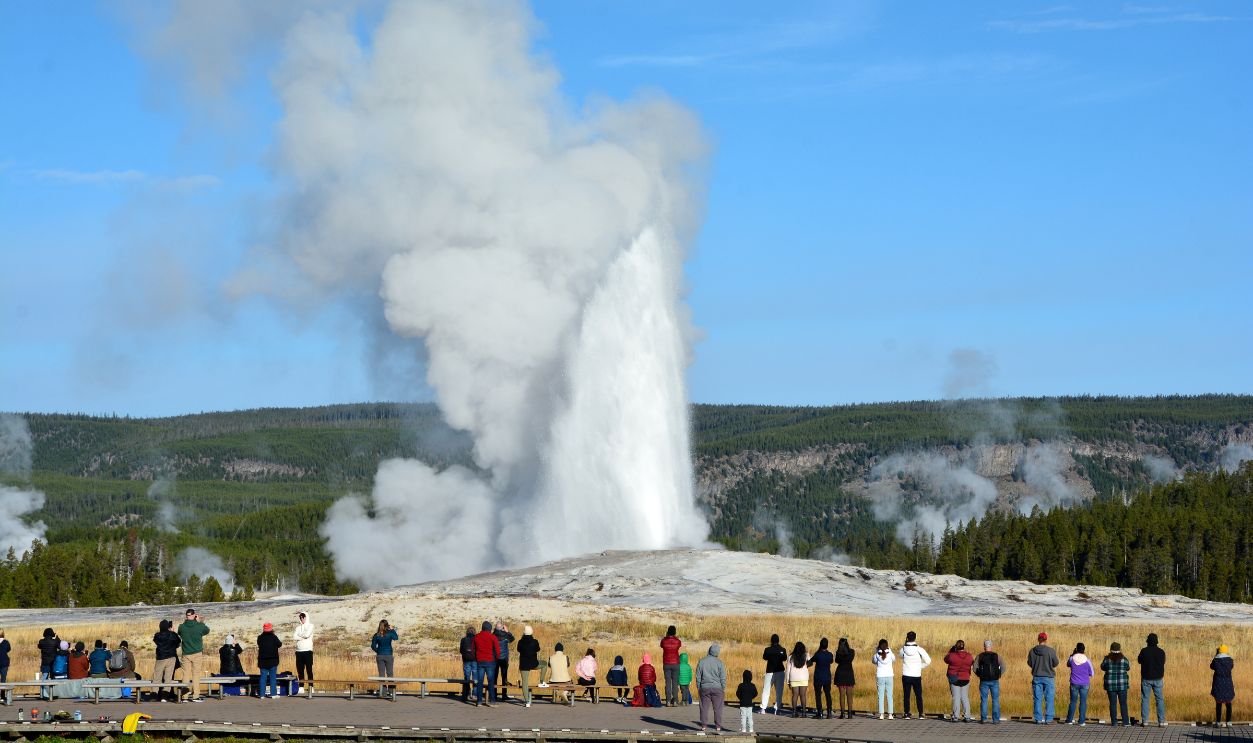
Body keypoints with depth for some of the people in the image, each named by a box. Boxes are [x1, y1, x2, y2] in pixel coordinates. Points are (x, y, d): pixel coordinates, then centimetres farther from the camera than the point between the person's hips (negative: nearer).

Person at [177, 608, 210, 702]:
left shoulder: (182, 627, -5)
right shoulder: (200, 626, -8)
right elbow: (207, 630, 12)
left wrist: (184, 622, 14)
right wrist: (199, 622, 18)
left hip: (186, 654, 1)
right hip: (197, 653, -1)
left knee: (186, 675, 6)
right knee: (196, 675, 2)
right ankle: (195, 696, 0)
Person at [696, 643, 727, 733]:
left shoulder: (701, 662, 0)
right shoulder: (719, 662, -6)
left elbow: (698, 677, 4)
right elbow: (723, 678, -4)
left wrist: (698, 688, 12)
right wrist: (724, 689, 5)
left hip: (704, 688, 2)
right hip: (717, 688, -2)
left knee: (704, 707, 7)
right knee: (717, 708, 4)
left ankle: (703, 725, 6)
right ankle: (718, 726, 3)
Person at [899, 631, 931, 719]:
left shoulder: (903, 649, -6)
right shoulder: (919, 649, -9)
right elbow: (928, 661, -5)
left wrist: (905, 644, 10)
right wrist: (920, 666, 8)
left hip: (906, 676, 1)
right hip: (916, 676, -1)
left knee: (906, 696, 7)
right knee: (918, 696, 8)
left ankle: (907, 714, 5)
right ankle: (921, 714, 9)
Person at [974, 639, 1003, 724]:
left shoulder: (980, 656, -1)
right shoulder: (997, 656, -1)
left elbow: (975, 668, -5)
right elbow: (1003, 668, -5)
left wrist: (980, 675, 10)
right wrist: (998, 675, 7)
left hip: (984, 681, 0)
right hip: (995, 681, 0)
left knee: (984, 700, 8)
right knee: (995, 700, 3)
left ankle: (983, 718, 7)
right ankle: (996, 719, -1)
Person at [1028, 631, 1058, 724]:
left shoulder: (1032, 651, -3)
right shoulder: (1051, 651, -11)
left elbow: (1030, 663, 5)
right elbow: (1055, 663, -4)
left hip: (1036, 677, 2)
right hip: (1048, 677, -2)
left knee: (1037, 699, 7)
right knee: (1049, 699, 4)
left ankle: (1038, 719, 5)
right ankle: (1048, 719, 0)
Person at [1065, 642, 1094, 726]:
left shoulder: (1072, 659, -8)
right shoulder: (1087, 661, -9)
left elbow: (1068, 665, 16)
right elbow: (1092, 673, 0)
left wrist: (1072, 654, 18)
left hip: (1074, 684, 1)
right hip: (1085, 684, -1)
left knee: (1073, 702, 11)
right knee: (1083, 702, 3)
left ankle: (1069, 720, 16)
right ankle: (1082, 721, 1)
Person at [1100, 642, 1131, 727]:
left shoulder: (1107, 659, -6)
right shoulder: (1123, 659, -5)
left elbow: (1103, 667, 9)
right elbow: (1128, 668, 10)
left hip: (1111, 684, 0)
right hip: (1122, 684, 0)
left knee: (1113, 703, 6)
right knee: (1123, 703, 6)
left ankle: (1114, 722, 5)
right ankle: (1125, 722, 6)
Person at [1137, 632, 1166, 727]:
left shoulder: (1144, 651, -11)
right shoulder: (1161, 652, -5)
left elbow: (1139, 660, 5)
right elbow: (1163, 662, 10)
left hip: (1146, 679, -2)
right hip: (1158, 679, 2)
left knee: (1145, 699, 5)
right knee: (1160, 699, 7)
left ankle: (1144, 721, 2)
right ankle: (1161, 721, 3)